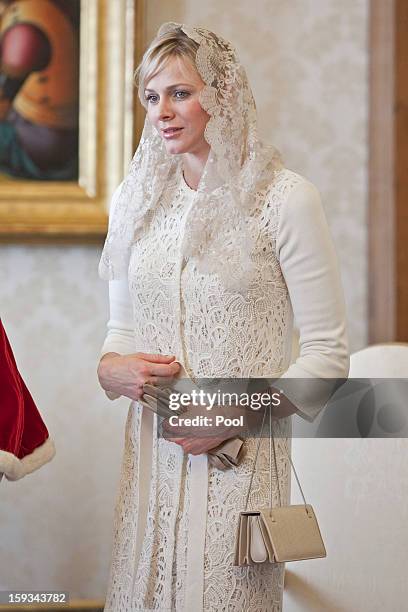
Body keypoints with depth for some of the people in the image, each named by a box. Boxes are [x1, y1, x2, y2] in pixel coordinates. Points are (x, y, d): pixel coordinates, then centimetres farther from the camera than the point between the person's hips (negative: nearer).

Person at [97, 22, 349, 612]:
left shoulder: (284, 198, -7)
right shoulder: (135, 199, 10)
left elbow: (327, 353, -6)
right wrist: (111, 368, -3)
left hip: (241, 454, -4)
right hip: (152, 452, 5)